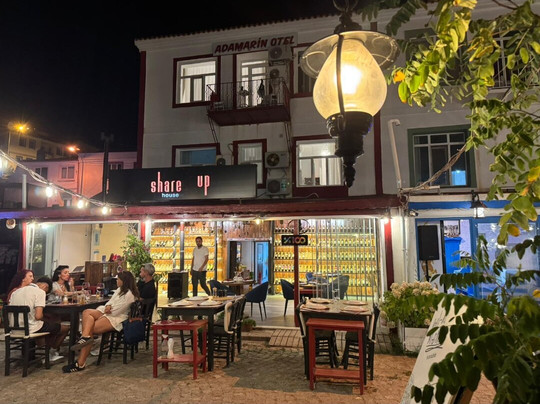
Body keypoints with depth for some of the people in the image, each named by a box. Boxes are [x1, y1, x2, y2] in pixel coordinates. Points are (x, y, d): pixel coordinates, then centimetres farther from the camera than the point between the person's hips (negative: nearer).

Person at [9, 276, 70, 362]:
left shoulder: (16, 292, 11)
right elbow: (38, 316, -21)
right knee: (66, 328, 9)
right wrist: (44, 319, 1)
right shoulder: (40, 292, -12)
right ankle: (52, 354, 26)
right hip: (31, 328, -8)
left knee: (52, 325, 31)